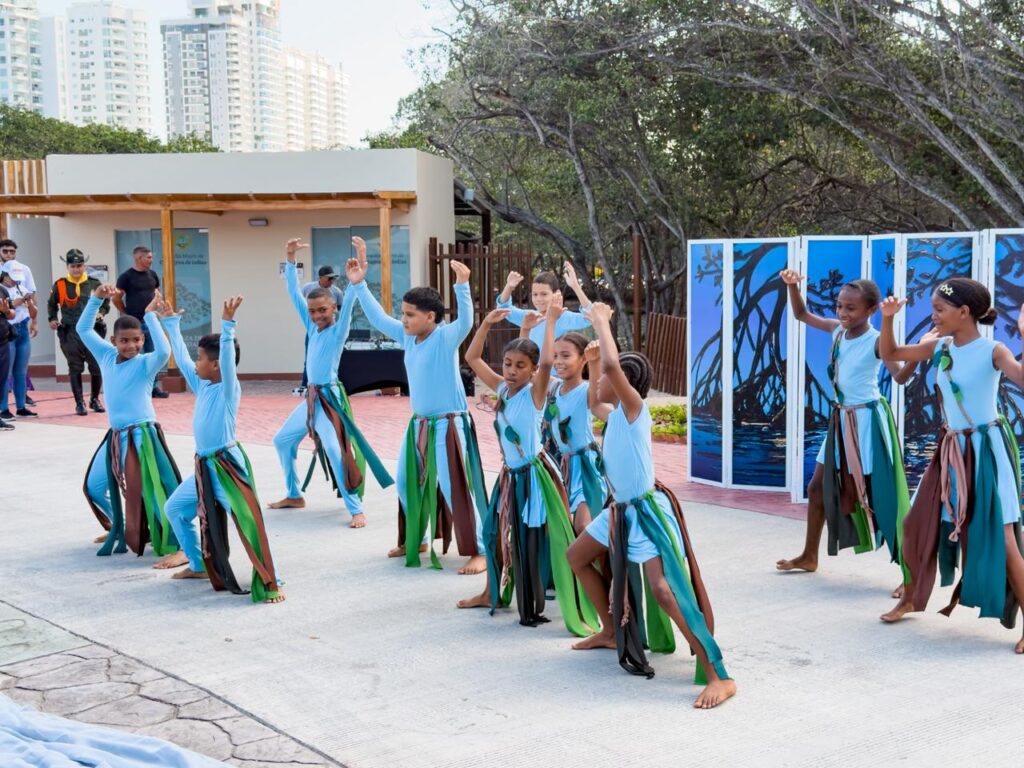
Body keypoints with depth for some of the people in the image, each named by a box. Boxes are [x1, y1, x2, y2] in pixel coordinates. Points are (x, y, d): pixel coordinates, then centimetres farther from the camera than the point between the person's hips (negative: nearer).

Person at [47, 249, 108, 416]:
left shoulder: (94, 284, 5)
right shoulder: (59, 285, 4)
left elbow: (106, 303, 15)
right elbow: (52, 304, 18)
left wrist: (101, 313, -3)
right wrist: (52, 319, 4)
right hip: (71, 332, -1)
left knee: (97, 367, 3)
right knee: (75, 369, 4)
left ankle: (95, 399, 23)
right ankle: (80, 403, 12)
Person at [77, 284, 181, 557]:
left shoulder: (146, 363, -10)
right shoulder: (107, 356, 7)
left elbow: (163, 351, -32)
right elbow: (83, 329, 13)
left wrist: (151, 315, -27)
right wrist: (96, 298, 2)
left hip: (141, 435, -7)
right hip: (115, 435, 7)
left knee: (151, 492, -13)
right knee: (94, 486, 21)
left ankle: (176, 546, -9)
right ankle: (120, 528, 40)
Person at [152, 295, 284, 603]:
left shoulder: (228, 389, -13)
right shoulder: (202, 386, 8)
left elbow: (228, 359, -30)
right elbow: (181, 358, 18)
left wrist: (227, 325, -40)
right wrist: (171, 323, 23)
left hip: (227, 466, -9)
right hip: (204, 468, 9)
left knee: (248, 522, -14)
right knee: (175, 508, 22)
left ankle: (269, 585, -12)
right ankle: (199, 565, 34)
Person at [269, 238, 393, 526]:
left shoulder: (338, 330, -8)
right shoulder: (312, 328, 8)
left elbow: (349, 300, -23)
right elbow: (294, 294, 8)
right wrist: (291, 259, 2)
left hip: (330, 397, -8)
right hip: (311, 397, 8)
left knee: (336, 452, -17)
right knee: (282, 440, 18)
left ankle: (357, 510, -12)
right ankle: (294, 496, 33)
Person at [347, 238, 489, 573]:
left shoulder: (446, 337, -16)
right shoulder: (407, 336, 4)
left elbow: (465, 321, -35)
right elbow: (378, 317, 10)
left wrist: (462, 285, -47)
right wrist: (359, 284, 5)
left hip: (449, 424, -8)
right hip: (419, 423, 8)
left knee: (456, 489, -9)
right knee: (407, 483, 18)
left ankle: (479, 552, -1)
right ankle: (414, 540, 37)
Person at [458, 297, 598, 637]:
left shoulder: (534, 392, -13)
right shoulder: (502, 389, 6)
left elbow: (547, 361, -32)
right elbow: (472, 358, 9)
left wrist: (551, 320, -26)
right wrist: (487, 323, 0)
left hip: (535, 475, -7)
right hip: (510, 474, 7)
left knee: (540, 542, -9)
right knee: (496, 533, 19)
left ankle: (578, 613, -5)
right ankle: (492, 594, 40)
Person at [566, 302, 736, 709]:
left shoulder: (634, 407, -16)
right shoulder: (614, 413, 9)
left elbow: (612, 365, -33)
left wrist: (602, 321, -20)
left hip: (648, 510, -10)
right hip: (621, 509, 10)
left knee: (664, 590, -22)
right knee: (577, 557, 24)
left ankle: (719, 678, -23)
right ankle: (612, 631, 37)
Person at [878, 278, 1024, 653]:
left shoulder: (992, 351, -15)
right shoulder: (939, 347, 4)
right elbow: (889, 355, 13)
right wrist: (887, 319, -2)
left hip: (985, 450, -7)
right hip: (949, 450, 7)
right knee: (917, 524, 13)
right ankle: (912, 598, 33)